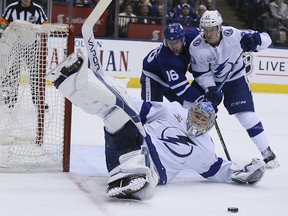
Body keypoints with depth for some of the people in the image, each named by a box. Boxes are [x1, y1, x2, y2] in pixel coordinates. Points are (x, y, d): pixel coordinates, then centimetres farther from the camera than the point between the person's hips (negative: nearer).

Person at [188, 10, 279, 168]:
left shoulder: (232, 35, -28)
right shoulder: (196, 47, -22)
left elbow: (265, 39, -23)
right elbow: (201, 73, -13)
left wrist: (254, 40, -44)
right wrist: (211, 89, -26)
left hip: (236, 78, -2)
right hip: (210, 80, 2)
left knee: (247, 116, -12)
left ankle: (267, 153, 0)